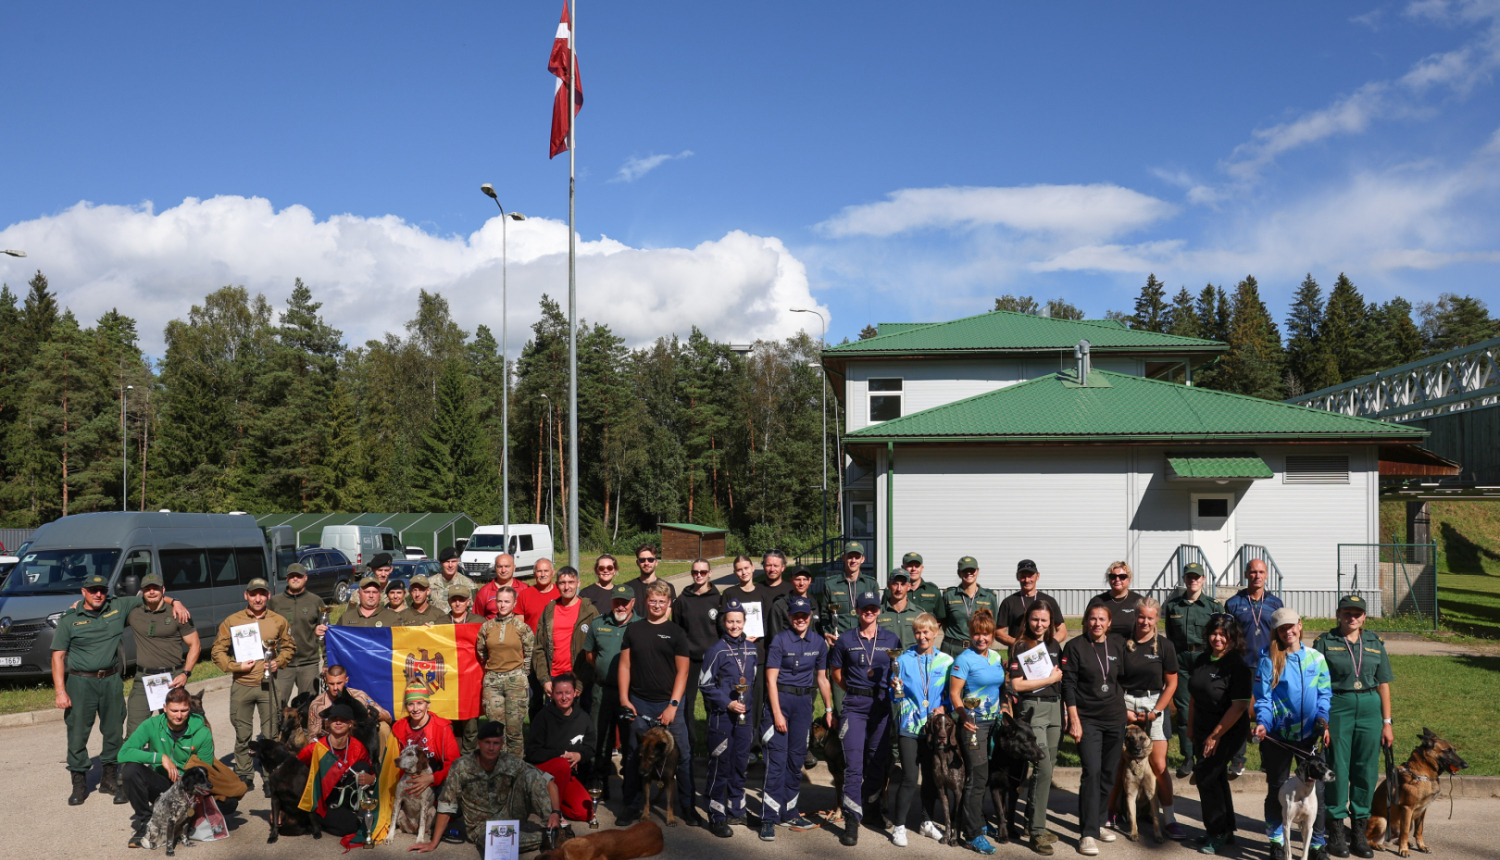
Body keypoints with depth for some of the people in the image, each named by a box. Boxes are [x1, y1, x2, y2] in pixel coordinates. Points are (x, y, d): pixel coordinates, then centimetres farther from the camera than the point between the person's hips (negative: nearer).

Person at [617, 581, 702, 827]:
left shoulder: (676, 633, 3)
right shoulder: (633, 631, 9)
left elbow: (682, 671, -1)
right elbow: (625, 665, 9)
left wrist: (673, 705, -8)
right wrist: (624, 699, -1)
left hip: (669, 703, -2)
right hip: (639, 703, 2)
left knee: (683, 755, 0)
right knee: (634, 756, 7)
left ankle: (688, 806, 12)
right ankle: (632, 807, 19)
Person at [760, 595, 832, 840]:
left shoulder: (818, 642, 5)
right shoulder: (779, 640, -8)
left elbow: (822, 678, 14)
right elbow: (771, 679, -9)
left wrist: (829, 709, 11)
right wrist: (777, 713, -14)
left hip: (804, 701, 5)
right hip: (780, 698, -5)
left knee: (797, 757, 10)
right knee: (776, 758, -8)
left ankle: (788, 812, 21)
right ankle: (769, 817, -4)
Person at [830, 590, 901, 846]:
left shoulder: (891, 640, 6)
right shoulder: (845, 640, 3)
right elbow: (836, 672, 13)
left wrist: (888, 689, -1)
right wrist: (855, 690, 8)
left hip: (882, 705, 2)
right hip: (854, 706, -2)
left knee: (878, 760, 11)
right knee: (854, 763, -8)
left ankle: (872, 807, 29)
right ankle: (852, 820, -5)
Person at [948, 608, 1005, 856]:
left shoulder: (996, 656, 8)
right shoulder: (964, 659, -12)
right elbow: (954, 693, -13)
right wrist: (965, 719, -20)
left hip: (994, 722, 7)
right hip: (973, 724, -7)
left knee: (989, 776, 14)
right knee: (977, 777, -6)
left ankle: (979, 822, 30)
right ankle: (973, 835, 0)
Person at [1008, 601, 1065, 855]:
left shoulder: (1054, 645, 12)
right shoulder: (1019, 647, -7)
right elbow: (1016, 684, -15)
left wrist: (1065, 711, 11)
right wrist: (1050, 679, -10)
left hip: (1054, 707, 6)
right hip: (1032, 708, -6)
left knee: (1048, 766, 10)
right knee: (1043, 768, -13)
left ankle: (1032, 822, 23)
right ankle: (1036, 832, -7)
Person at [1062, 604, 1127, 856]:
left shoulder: (1118, 645, 5)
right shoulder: (1075, 646, -6)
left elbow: (1124, 678, 17)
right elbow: (1068, 685, -8)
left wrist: (1125, 709, 13)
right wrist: (1074, 720, -12)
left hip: (1115, 719, 4)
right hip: (1087, 719, -4)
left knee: (1109, 773, 8)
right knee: (1092, 772, -12)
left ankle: (1096, 822, 24)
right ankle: (1088, 834, -9)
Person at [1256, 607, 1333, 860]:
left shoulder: (1316, 658, 4)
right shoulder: (1269, 660, -3)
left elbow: (1324, 694, 6)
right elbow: (1262, 698, -4)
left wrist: (1322, 722, -10)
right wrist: (1262, 723, -19)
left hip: (1309, 735, 1)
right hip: (1278, 736, -1)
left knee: (1315, 789, 3)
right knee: (1277, 790, 8)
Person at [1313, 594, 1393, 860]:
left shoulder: (1375, 644, 12)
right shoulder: (1325, 642, 1)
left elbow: (1384, 684, 13)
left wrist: (1387, 723, 9)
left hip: (1369, 708, 3)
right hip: (1336, 708, -3)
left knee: (1367, 770, 5)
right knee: (1336, 769, -1)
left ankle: (1359, 830, 17)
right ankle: (1336, 831, 10)